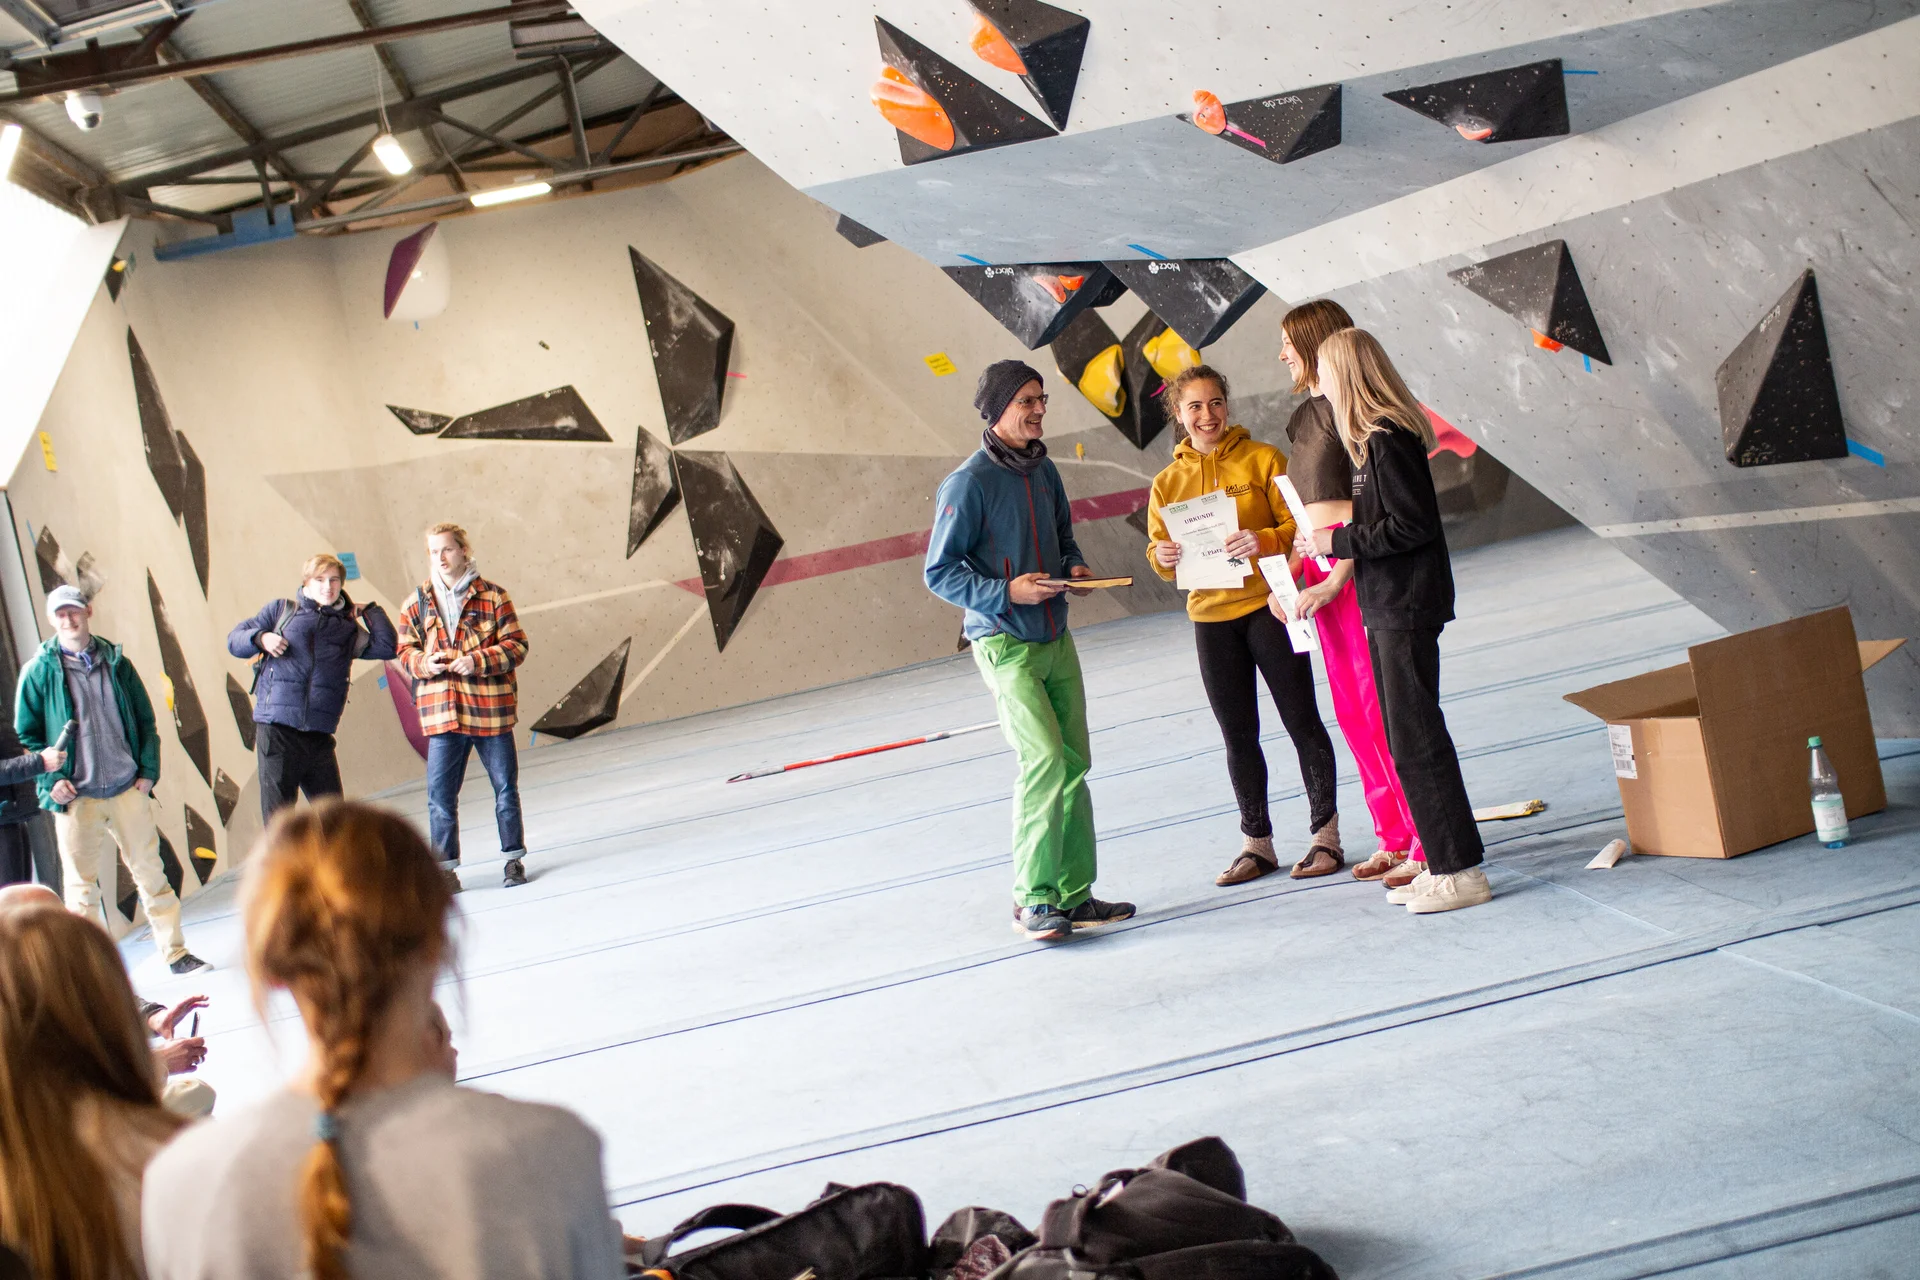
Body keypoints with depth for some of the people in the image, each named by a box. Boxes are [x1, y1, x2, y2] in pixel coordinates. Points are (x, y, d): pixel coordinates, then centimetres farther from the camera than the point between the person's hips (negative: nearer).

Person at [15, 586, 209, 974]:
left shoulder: (115, 662, 7)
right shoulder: (39, 671, -1)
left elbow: (145, 720, 11)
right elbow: (26, 733, 2)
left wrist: (148, 770, 1)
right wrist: (51, 779, -8)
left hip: (127, 790, 2)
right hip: (75, 797, -2)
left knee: (150, 870, 7)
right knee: (81, 887, 6)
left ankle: (175, 952, 15)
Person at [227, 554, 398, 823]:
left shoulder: (348, 629, 18)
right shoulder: (281, 610, 12)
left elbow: (387, 647, 7)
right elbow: (234, 640, 12)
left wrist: (369, 610, 13)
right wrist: (261, 638, -8)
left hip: (319, 735, 3)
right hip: (276, 729, -3)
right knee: (278, 812, -3)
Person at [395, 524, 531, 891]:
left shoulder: (492, 595, 0)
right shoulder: (417, 603, 8)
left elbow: (516, 644, -2)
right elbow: (406, 651, 12)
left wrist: (480, 661, -17)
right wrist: (425, 663, -10)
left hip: (491, 708, -1)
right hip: (442, 710, 2)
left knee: (505, 786, 7)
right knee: (440, 793, -2)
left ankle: (513, 857, 21)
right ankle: (445, 867, 7)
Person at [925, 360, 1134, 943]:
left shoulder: (1044, 471, 9)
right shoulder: (968, 483, -12)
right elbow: (939, 572, -10)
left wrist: (1075, 567, 2)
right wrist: (1007, 593, -21)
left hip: (1055, 638, 7)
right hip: (1003, 644, -7)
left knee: (1075, 763, 6)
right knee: (1045, 758, -16)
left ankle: (1073, 895, 14)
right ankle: (1032, 899, -7)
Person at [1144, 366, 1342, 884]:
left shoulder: (1262, 459, -2)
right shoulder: (1167, 483, 8)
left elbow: (1299, 524, -5)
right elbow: (1161, 552, 9)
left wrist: (1266, 541, -24)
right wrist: (1163, 558, -14)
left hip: (1267, 605, -3)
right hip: (1211, 617, 3)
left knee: (1302, 721, 1)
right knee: (1238, 735, 9)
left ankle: (1325, 834, 11)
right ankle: (1256, 842, 20)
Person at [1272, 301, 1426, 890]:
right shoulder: (1304, 416, 17)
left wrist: (1335, 581, -19)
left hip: (1357, 566, -9)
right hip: (1318, 569, 9)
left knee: (1382, 705, -6)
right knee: (1351, 711, 11)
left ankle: (1430, 844, 0)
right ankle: (1394, 838, 20)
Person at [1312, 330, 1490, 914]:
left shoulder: (1388, 439, -17)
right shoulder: (1375, 438, 12)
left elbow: (1412, 526, -21)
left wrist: (1339, 542, -14)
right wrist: (1338, 539, 11)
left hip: (1406, 608, -10)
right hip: (1387, 608, 10)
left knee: (1416, 739, -7)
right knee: (1407, 737, 13)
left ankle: (1460, 870, -2)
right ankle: (1441, 863, 19)